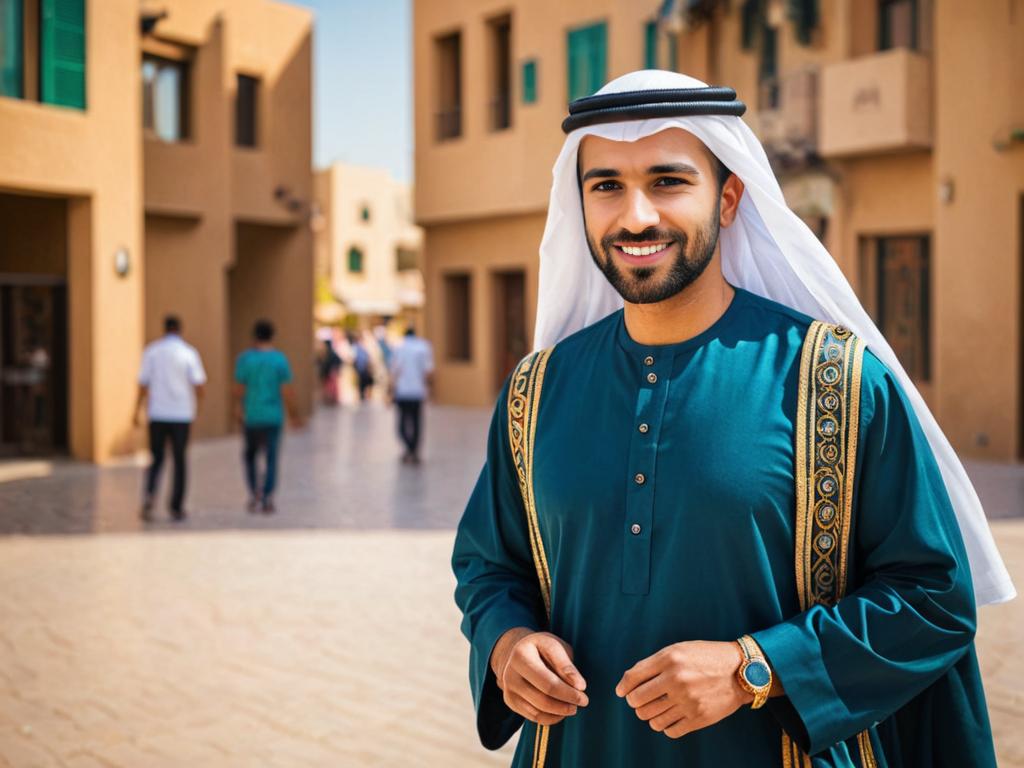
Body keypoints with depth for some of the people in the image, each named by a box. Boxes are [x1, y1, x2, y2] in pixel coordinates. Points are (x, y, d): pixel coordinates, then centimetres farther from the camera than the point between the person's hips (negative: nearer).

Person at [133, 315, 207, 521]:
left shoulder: (151, 351, 1)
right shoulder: (189, 352, -3)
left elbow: (143, 383, 0)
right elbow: (198, 384, -6)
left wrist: (137, 411, 6)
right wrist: (197, 406, 10)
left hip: (157, 414, 1)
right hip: (182, 414, -1)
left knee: (156, 459, 12)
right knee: (179, 460, 8)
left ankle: (149, 494, -11)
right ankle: (176, 507, 9)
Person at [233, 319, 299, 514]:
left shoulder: (245, 358, -4)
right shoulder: (280, 359, -5)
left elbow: (239, 389, -3)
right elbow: (287, 390, -7)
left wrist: (238, 409, 12)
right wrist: (293, 413, 4)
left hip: (251, 416, 1)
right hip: (274, 416, -1)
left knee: (250, 455, 17)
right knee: (271, 458, 4)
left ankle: (255, 492, 3)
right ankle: (268, 498, -1)